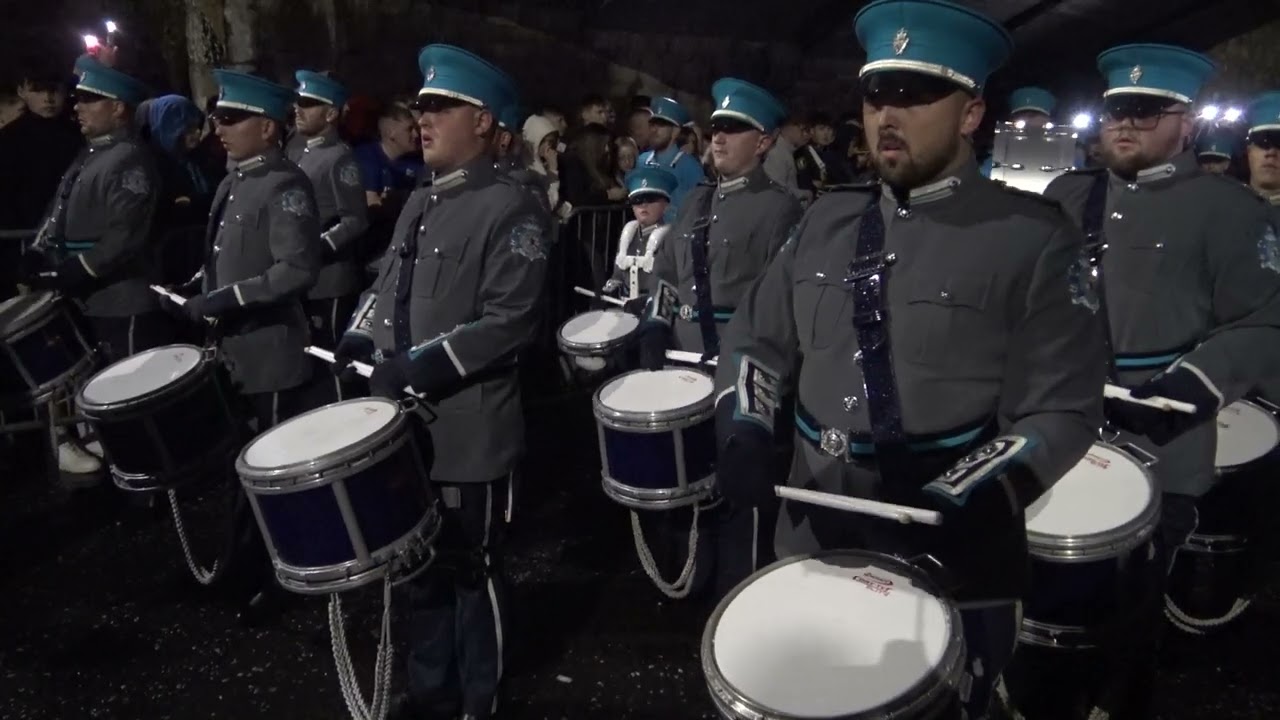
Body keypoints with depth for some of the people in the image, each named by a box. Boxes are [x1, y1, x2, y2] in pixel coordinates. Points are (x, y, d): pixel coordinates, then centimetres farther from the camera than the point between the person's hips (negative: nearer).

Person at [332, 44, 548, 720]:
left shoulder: (511, 209, -11)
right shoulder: (419, 203, 13)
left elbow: (508, 321, -18)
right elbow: (387, 285, 21)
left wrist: (423, 365, -24)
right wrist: (363, 336, 2)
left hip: (467, 432, -7)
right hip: (405, 424, 8)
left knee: (470, 572, 8)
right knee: (421, 567, 19)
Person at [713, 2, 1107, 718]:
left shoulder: (1034, 239, -9)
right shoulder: (828, 221, 5)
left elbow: (1060, 411, -11)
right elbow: (757, 340, 10)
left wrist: (951, 504, -24)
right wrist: (745, 431, -8)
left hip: (954, 567, -4)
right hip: (815, 546, 5)